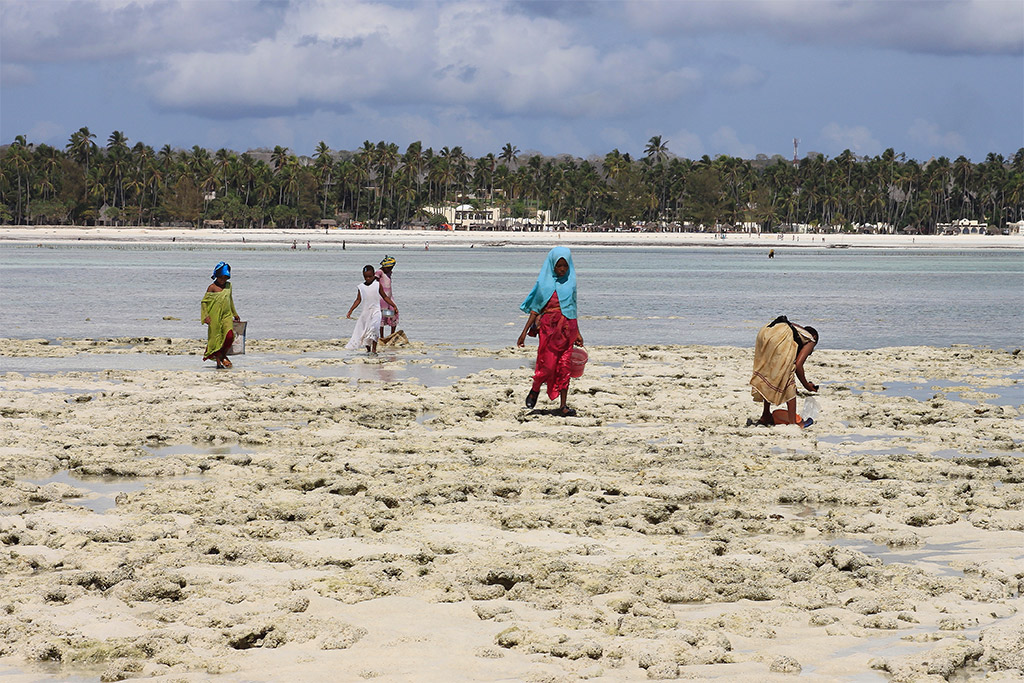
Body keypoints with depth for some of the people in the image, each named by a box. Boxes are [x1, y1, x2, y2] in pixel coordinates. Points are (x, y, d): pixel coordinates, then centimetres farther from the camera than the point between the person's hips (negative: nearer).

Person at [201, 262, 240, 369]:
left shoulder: (228, 285, 11)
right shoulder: (212, 287, -5)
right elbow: (204, 302, -5)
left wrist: (235, 314, 32)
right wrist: (206, 316, -15)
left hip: (227, 316, 4)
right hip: (215, 317, -4)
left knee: (229, 336, -13)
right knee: (216, 339, -1)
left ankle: (223, 356, 10)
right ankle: (218, 362, 9)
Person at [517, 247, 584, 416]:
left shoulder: (570, 282, 10)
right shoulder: (544, 282, 2)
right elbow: (535, 309, 5)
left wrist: (577, 333, 18)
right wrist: (524, 332, 2)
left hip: (566, 329, 2)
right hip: (548, 328, -2)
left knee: (564, 366, 0)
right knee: (547, 364, -6)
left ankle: (563, 405, 5)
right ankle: (535, 390, 23)